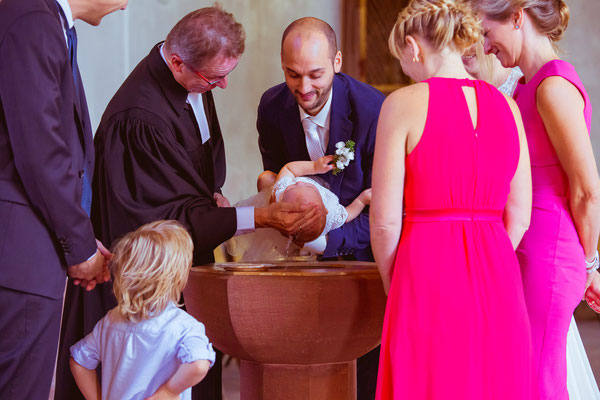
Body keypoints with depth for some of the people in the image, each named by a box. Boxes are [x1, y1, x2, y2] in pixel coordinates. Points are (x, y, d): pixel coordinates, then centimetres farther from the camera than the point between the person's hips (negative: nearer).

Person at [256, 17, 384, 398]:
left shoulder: (374, 110, -24)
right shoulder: (272, 107, -8)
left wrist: (328, 238, -36)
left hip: (362, 249, -4)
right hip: (311, 254, 4)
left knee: (370, 369, -4)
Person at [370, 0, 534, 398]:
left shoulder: (405, 103, -6)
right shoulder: (506, 106, 7)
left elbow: (385, 221, -7)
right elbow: (518, 218, 7)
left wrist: (396, 288, 8)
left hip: (429, 279, -5)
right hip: (498, 283, 5)